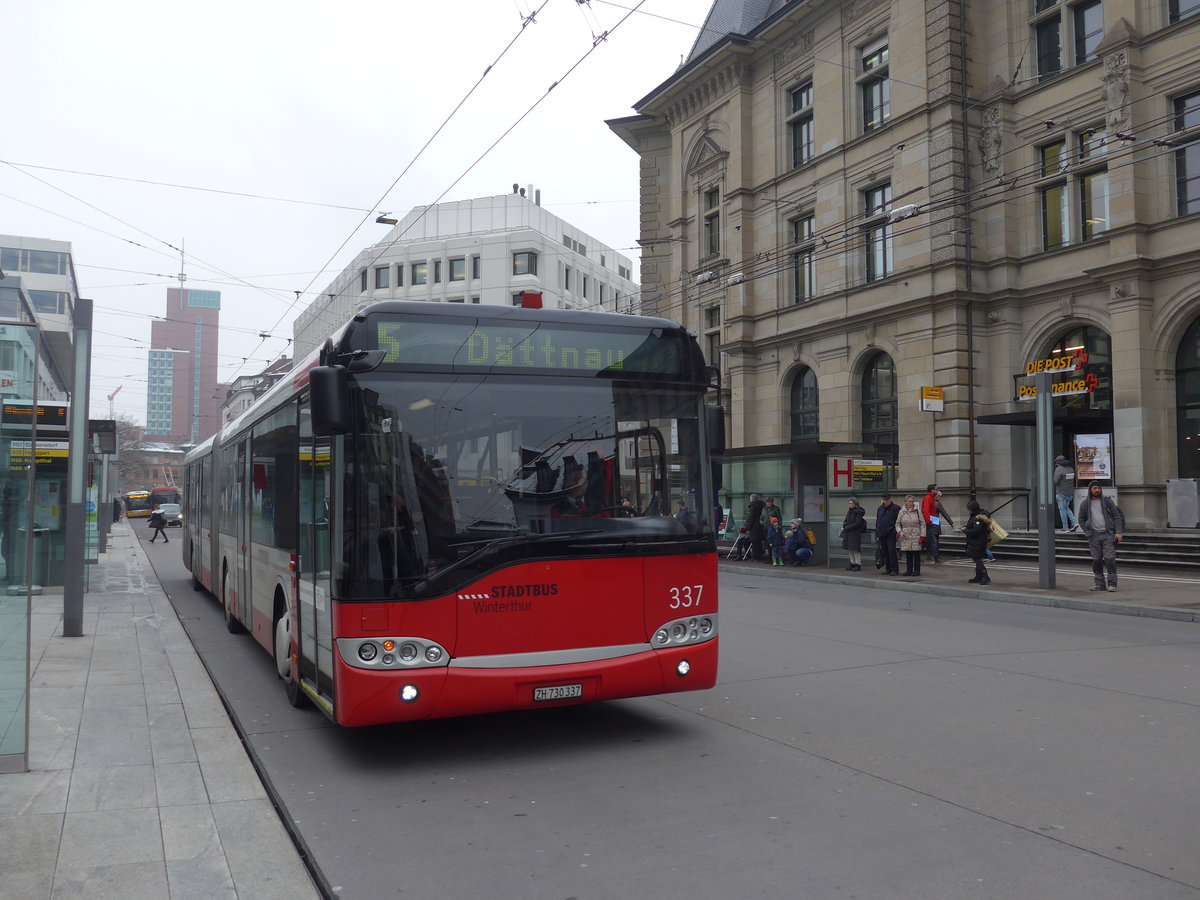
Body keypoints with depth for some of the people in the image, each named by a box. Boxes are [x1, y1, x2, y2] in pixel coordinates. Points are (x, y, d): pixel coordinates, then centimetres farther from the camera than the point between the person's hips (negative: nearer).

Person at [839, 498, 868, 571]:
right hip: (848, 534, 8)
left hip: (855, 533, -8)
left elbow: (857, 523, -18)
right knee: (850, 549, 10)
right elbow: (846, 521, 14)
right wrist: (844, 525, -8)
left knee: (855, 549, -6)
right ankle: (852, 564, 18)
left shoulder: (859, 512, -12)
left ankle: (858, 565, -1)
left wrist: (847, 528, -15)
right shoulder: (849, 511, 12)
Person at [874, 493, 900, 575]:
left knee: (891, 551, -11)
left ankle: (895, 569, -8)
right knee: (885, 553, 8)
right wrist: (877, 534, 17)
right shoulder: (880, 509, 16)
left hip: (891, 534, -6)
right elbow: (877, 522, 21)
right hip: (881, 534, 6)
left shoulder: (895, 508, -2)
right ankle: (888, 569, 15)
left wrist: (897, 532, -13)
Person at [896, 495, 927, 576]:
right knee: (908, 555, 7)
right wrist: (899, 531, -7)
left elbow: (922, 524, 1)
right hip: (905, 537, 2)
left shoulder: (917, 511, 2)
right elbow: (897, 524, 12)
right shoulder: (901, 512, 7)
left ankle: (917, 570, 8)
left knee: (916, 554, 0)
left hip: (916, 537, -2)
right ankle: (909, 570, 15)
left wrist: (922, 536, -5)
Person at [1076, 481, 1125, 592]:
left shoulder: (1107, 501, 2)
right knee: (1096, 560, 4)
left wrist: (1118, 532, -7)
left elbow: (1117, 516, 2)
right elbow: (1081, 520, 15)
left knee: (1110, 559, -9)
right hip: (1094, 536, 2)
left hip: (1108, 534, -2)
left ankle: (1112, 584, -7)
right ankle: (1099, 584, 11)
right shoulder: (1085, 504, 7)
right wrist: (1088, 532, 2)